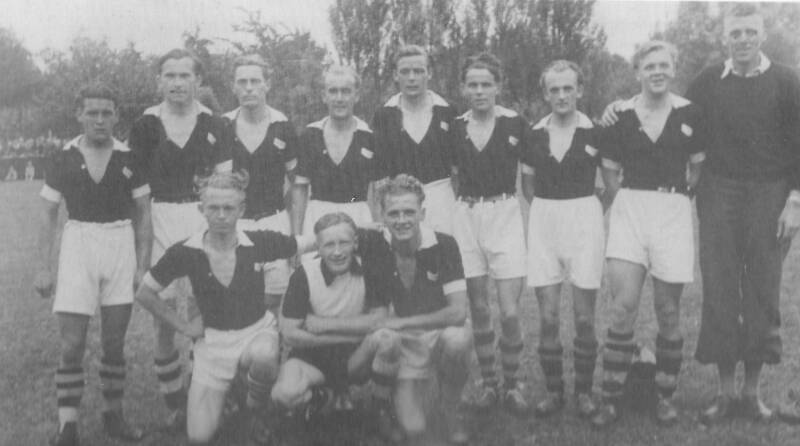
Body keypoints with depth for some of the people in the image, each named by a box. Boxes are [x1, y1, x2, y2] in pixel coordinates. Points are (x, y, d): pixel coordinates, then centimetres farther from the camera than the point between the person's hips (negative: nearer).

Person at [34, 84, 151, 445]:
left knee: (114, 343, 8)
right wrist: (44, 267, -1)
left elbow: (143, 214, 5)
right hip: (78, 243, 0)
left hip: (121, 244, 1)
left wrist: (143, 263, -3)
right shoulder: (62, 159, 1)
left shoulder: (129, 159, 2)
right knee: (72, 345, -4)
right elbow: (49, 216, 6)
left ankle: (114, 415, 20)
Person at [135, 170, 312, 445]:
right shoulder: (185, 252, -11)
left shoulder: (260, 243, -12)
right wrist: (183, 326, 1)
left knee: (264, 358, -39)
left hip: (257, 332, -1)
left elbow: (308, 245, 4)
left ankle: (258, 409, -5)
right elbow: (144, 294, 2)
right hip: (213, 340, 1)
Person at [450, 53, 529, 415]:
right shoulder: (454, 127, 4)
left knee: (509, 312, -7)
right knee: (478, 309, 8)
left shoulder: (515, 124, -4)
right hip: (465, 217, 3)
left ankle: (512, 384, 13)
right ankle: (487, 382, 22)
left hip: (505, 215, -2)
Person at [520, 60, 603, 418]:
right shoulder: (534, 134, 5)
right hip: (543, 223, 2)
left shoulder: (595, 132, -2)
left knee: (584, 316, 2)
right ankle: (553, 390, 15)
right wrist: (546, 209, 10)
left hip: (584, 219, -2)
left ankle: (584, 391, 16)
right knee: (547, 317, 2)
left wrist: (593, 212, 8)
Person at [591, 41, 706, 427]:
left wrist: (680, 197, 10)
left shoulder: (689, 114, 2)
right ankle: (611, 399, 0)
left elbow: (698, 167, 13)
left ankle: (666, 396, 20)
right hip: (629, 209, 0)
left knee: (668, 312, 5)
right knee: (623, 306, -9)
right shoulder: (620, 116, 2)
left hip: (673, 211, 0)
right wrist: (624, 205, 5)